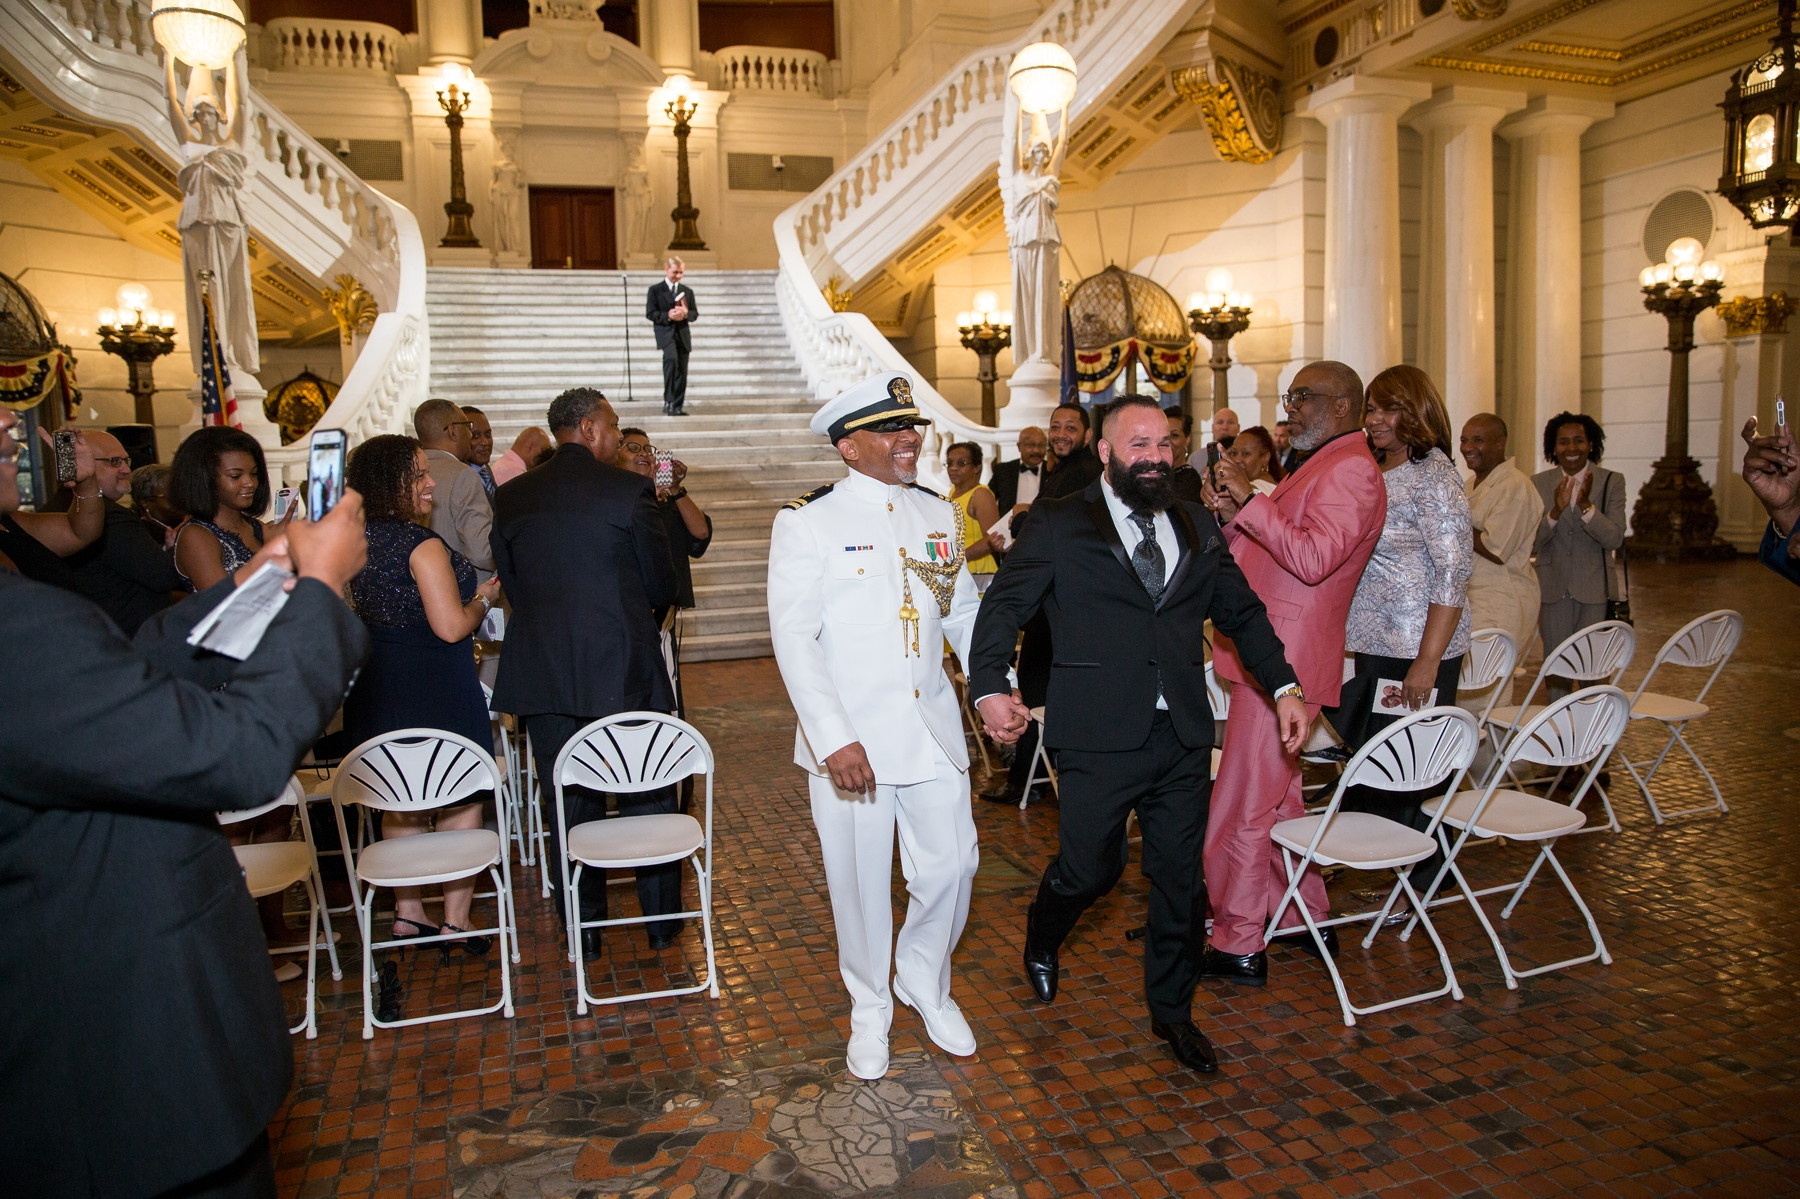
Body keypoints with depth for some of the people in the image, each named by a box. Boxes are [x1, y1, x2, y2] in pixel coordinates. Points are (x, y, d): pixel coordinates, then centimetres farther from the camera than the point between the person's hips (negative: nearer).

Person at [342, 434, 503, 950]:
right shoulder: (424, 545, -19)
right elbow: (451, 627, -21)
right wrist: (485, 597, -3)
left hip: (378, 689, 8)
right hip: (436, 690, -8)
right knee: (461, 800, 5)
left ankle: (407, 912, 27)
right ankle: (456, 920, 11)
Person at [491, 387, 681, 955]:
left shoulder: (509, 497, 3)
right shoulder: (630, 490, -9)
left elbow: (509, 582, 9)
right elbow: (662, 587, -3)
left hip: (542, 671, 4)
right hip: (622, 668, -3)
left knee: (568, 802, 13)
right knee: (647, 799, 11)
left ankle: (584, 927, 23)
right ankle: (661, 920, 22)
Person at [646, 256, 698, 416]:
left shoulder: (687, 291, 15)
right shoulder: (655, 290, 3)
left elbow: (695, 314, 14)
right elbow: (650, 313, -2)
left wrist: (686, 313, -9)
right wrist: (667, 316, -18)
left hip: (683, 334, 5)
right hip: (665, 332, -5)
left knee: (682, 372, 3)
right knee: (671, 358, -31)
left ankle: (677, 407, 12)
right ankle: (668, 401, -28)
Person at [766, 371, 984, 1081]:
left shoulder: (939, 515, 10)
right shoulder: (807, 523, -7)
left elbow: (966, 612, 16)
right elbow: (793, 638, -13)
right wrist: (834, 737, -21)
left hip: (933, 727, 5)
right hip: (851, 739, -4)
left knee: (951, 863, 9)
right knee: (861, 881, 8)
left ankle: (925, 983, 37)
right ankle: (870, 1009, 32)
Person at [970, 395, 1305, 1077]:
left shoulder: (1197, 528, 12)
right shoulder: (1059, 528, -1)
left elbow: (1242, 610, 17)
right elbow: (1002, 606, -4)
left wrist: (1283, 686, 7)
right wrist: (990, 687, -18)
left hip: (1184, 738, 4)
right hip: (1098, 738, -4)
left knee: (1181, 879, 11)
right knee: (1091, 869, 3)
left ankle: (1172, 1012, 32)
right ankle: (1042, 937, 39)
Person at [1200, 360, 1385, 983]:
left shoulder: (1350, 469, -12)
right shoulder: (1316, 467, 22)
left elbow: (1313, 558, -25)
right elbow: (1263, 555, 21)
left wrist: (1250, 499, -23)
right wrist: (1230, 515, 3)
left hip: (1285, 662, -11)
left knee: (1242, 808, -6)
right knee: (1277, 796, 19)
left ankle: (1238, 947, 4)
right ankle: (1311, 921, 31)